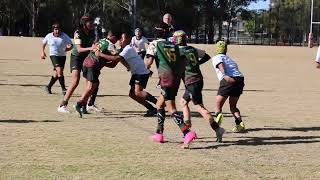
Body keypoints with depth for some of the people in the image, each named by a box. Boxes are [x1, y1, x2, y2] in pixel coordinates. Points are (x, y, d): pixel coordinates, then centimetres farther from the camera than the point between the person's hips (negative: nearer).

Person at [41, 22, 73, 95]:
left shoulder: (64, 36, -6)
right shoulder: (49, 36, -2)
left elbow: (71, 45, -6)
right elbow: (44, 43, 17)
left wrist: (67, 48, -27)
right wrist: (42, 52, 11)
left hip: (62, 56, 2)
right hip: (54, 55, -2)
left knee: (56, 74, 7)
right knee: (59, 71, -20)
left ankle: (48, 87, 27)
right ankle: (63, 89, -17)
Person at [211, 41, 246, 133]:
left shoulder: (216, 58, 13)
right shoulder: (229, 58, 35)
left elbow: (220, 64, -9)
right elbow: (235, 67, 20)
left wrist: (224, 75, -25)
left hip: (228, 80, -6)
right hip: (240, 78, 6)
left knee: (218, 104, 2)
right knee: (233, 105, 20)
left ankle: (218, 115, -30)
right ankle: (240, 123, 2)